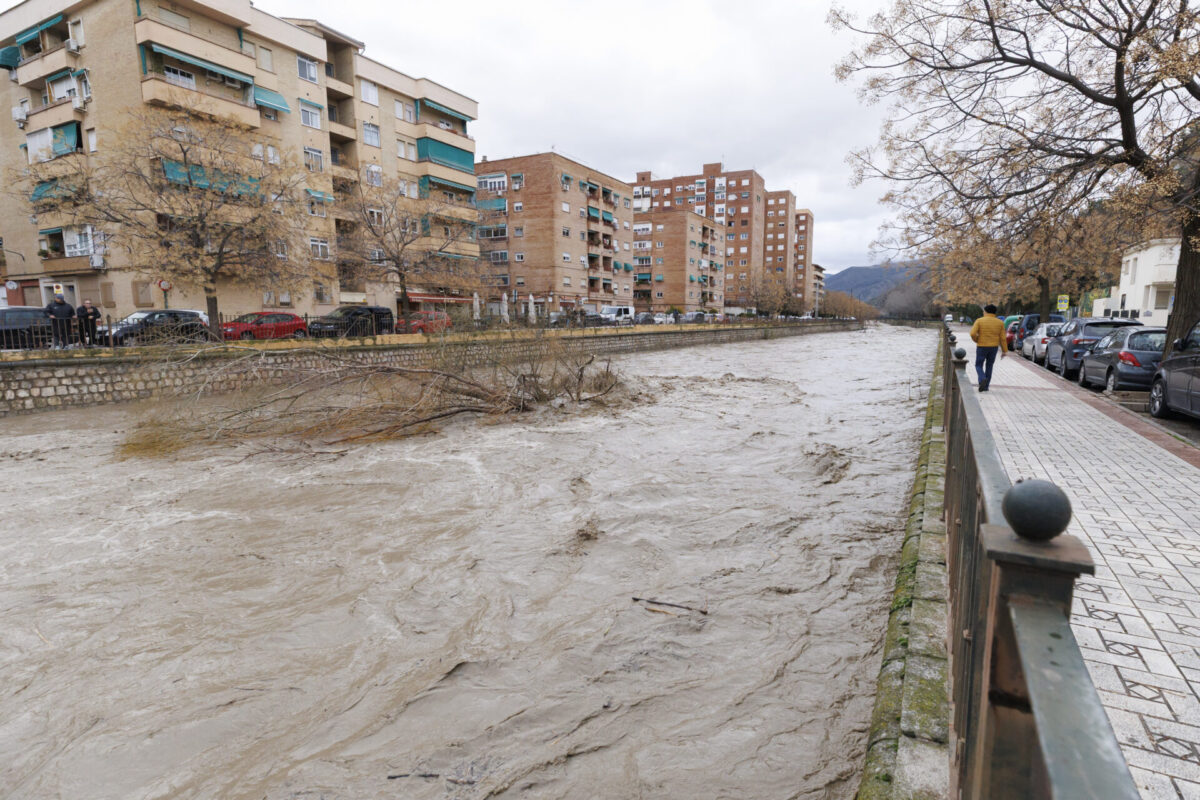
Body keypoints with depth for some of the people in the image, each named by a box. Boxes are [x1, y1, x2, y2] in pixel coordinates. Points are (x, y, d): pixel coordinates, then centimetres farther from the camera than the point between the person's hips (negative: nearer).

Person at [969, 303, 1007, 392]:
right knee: (989, 366, 13)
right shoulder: (1000, 322, 1)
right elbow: (1002, 338, 0)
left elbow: (973, 333, -16)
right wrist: (1004, 350, 5)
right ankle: (986, 386, 13)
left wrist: (976, 340, 4)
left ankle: (983, 379, -19)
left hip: (982, 347, -3)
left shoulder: (979, 321, -6)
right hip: (994, 347, 3)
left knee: (979, 365, 9)